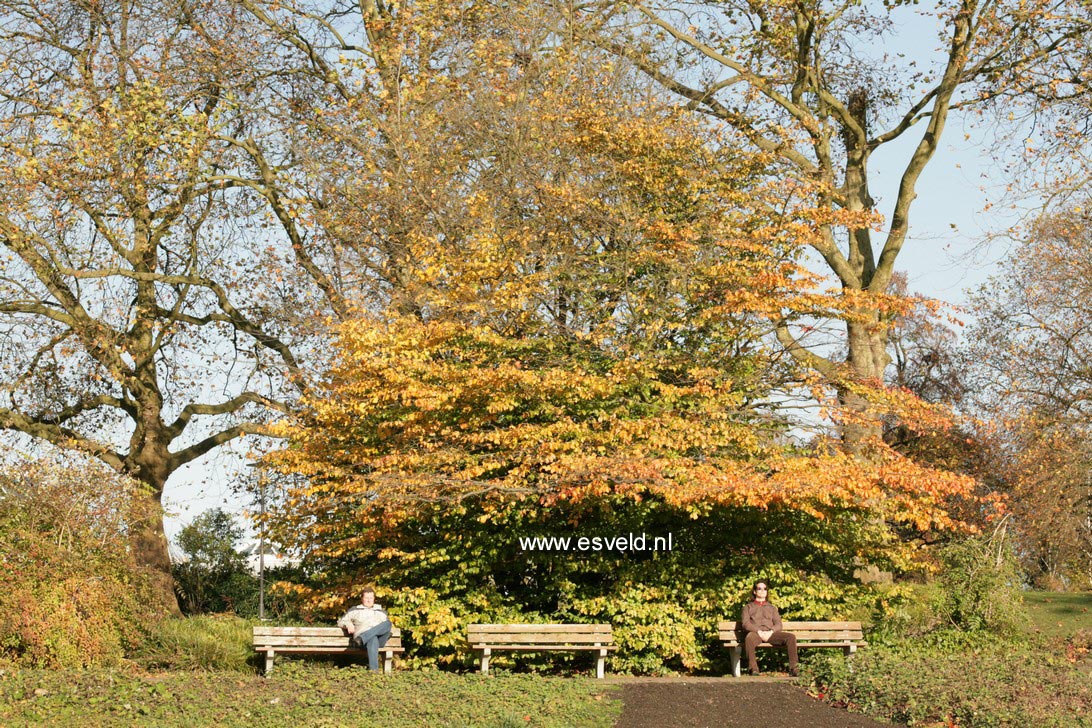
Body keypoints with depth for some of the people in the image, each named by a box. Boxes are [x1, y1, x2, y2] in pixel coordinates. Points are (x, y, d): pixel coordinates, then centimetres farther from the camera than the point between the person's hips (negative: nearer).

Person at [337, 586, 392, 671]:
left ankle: (362, 638, -50)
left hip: (380, 639, 3)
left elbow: (386, 625, 32)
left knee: (388, 623, -35)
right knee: (373, 639, -44)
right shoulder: (355, 610, 27)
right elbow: (340, 622, 25)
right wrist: (348, 624, 0)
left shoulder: (381, 612, 34)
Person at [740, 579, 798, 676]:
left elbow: (778, 624, 17)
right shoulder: (748, 607, 24)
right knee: (749, 639, -41)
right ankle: (753, 668, -40)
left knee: (791, 636, -25)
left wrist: (770, 632, -7)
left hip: (770, 634, 3)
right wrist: (759, 632, -11)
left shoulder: (772, 608, 32)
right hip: (755, 633, -3)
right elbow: (745, 623, 6)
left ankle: (793, 667, -28)